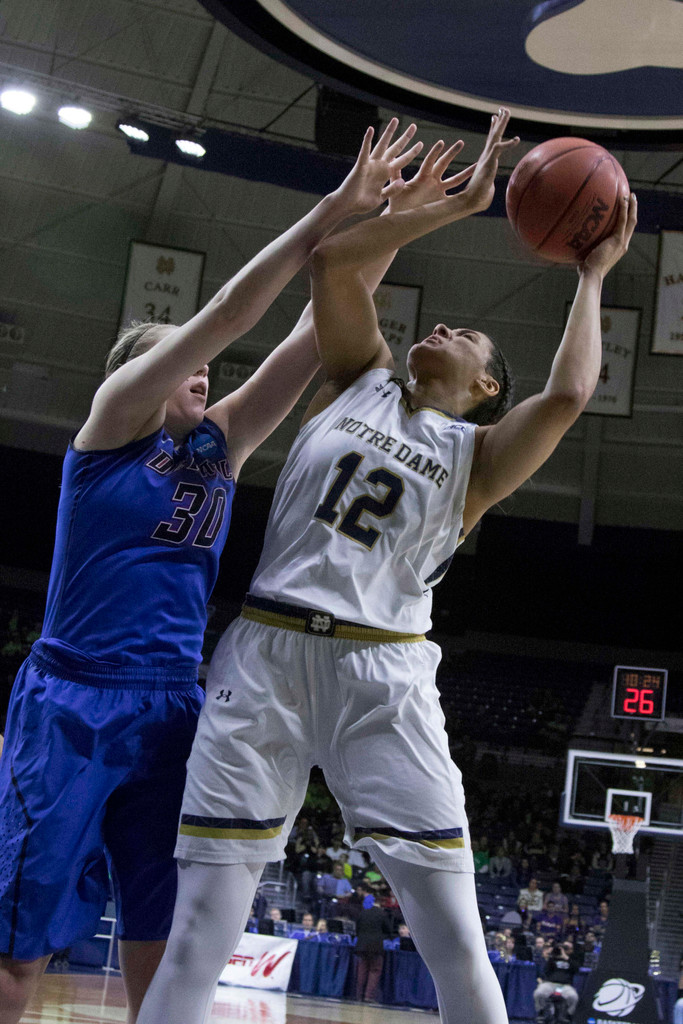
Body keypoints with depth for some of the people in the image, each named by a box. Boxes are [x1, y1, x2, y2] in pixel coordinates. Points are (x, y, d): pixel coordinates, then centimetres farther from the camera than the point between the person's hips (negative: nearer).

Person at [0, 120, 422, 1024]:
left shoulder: (220, 444, 14)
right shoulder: (113, 415, 0)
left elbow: (319, 334, 8)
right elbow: (229, 311, -9)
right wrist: (333, 210, -11)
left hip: (172, 711, 6)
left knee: (162, 945, 4)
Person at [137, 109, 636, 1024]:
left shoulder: (478, 455, 13)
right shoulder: (362, 380, 18)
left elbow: (568, 394, -6)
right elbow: (333, 260, 5)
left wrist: (591, 277, 5)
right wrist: (457, 202, 8)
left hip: (382, 672, 0)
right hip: (265, 649, 1)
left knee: (455, 936, -7)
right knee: (201, 924, -3)